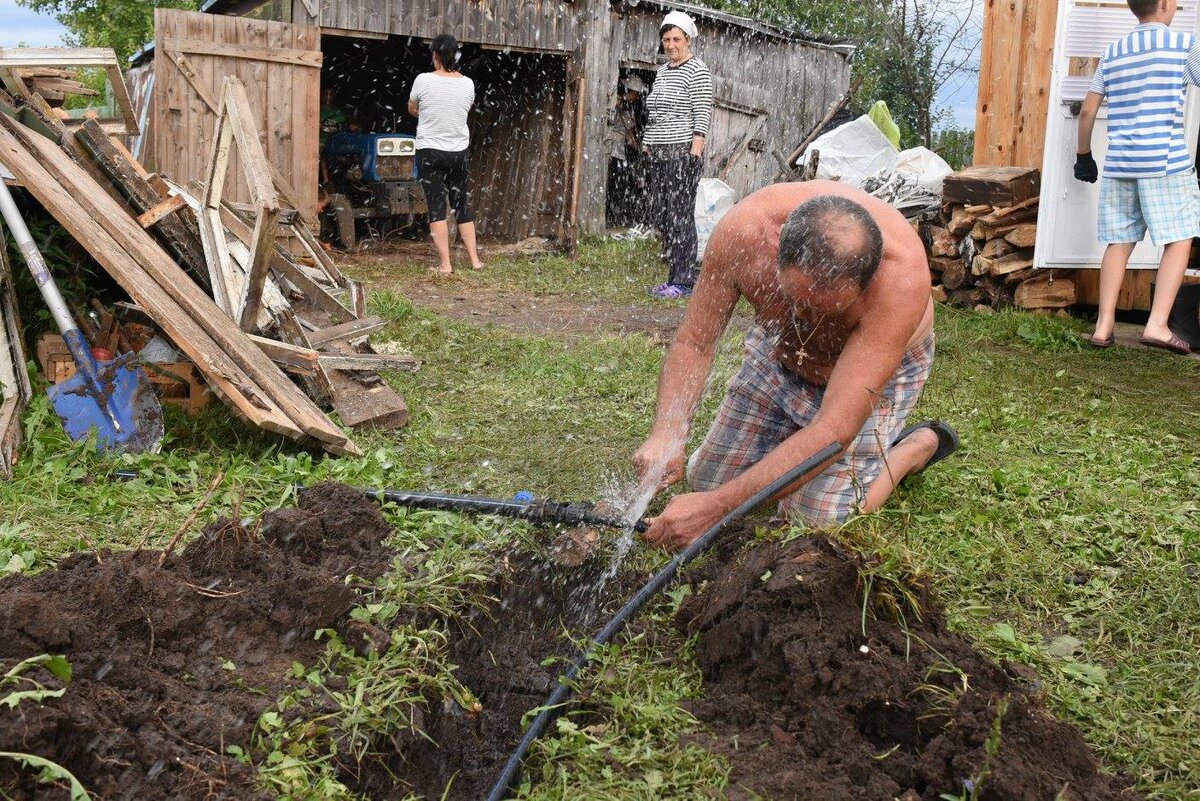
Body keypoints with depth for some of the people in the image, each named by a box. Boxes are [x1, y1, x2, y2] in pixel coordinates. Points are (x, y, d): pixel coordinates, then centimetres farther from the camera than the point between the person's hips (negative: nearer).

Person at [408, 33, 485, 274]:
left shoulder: (424, 80, -11)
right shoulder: (467, 83, -2)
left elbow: (412, 109, 6)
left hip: (430, 151, -3)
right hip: (458, 151, 3)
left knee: (436, 206, 0)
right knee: (462, 204, 13)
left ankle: (445, 264, -2)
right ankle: (474, 259, 14)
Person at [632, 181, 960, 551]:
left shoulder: (901, 274, -43)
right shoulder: (743, 229, -35)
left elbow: (834, 430, -44)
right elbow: (693, 343, -21)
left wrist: (716, 505, -49)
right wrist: (666, 433, -40)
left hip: (877, 366, -3)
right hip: (778, 351, 4)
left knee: (820, 518, -14)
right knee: (707, 480, 4)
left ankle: (921, 444, 11)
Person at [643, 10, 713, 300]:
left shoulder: (696, 71, -5)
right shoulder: (662, 71, 19)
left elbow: (702, 115, -12)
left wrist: (694, 154, -18)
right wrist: (647, 144, 17)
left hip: (683, 153, -8)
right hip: (659, 155, 8)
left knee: (680, 216, -8)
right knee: (661, 216, 7)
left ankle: (683, 282, -4)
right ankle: (678, 275, 15)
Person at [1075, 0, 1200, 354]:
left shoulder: (1112, 52, 13)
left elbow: (1087, 111, 13)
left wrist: (1083, 155, 24)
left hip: (1119, 164, 5)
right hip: (1166, 162, -5)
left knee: (1119, 243, 10)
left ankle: (1103, 326, 8)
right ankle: (1157, 325, -9)